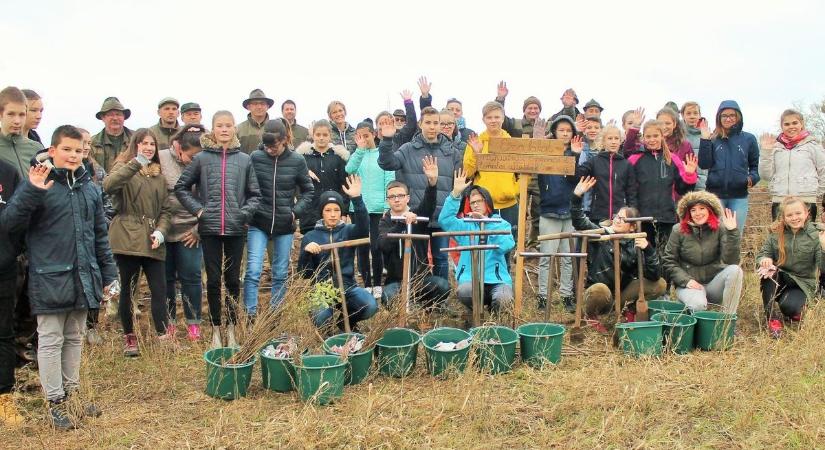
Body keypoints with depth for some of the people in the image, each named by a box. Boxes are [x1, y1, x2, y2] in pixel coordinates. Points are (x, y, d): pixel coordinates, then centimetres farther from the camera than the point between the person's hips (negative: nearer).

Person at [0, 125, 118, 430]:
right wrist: (32, 192, -27)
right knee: (51, 340, 5)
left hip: (83, 278, 5)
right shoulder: (39, 184, -7)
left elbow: (100, 235, 14)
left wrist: (109, 274, 13)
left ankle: (72, 391, 31)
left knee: (74, 338, 17)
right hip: (50, 279, -5)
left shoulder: (89, 188, 9)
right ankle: (55, 402, 16)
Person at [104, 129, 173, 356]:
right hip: (128, 239, -3)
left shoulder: (159, 175, 17)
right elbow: (109, 186, -21)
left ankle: (164, 338, 1)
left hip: (152, 242, 4)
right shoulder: (123, 167, 3)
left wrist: (161, 230, -4)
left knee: (159, 290, -2)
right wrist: (135, 164, -30)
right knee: (128, 290, 6)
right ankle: (129, 338, 19)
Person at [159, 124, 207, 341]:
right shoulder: (161, 158, -5)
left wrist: (199, 229, -6)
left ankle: (193, 323, 17)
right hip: (163, 229, 1)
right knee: (166, 277, 11)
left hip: (190, 232, -1)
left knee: (191, 276, 3)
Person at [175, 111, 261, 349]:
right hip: (210, 228, 0)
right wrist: (197, 209, -3)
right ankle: (216, 330, 18)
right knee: (213, 280, 6)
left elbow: (255, 194, 8)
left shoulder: (244, 160, 3)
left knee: (233, 280, 8)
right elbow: (181, 187, 7)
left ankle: (231, 328, 21)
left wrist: (245, 212, -7)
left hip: (236, 229, 1)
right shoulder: (201, 158, 1)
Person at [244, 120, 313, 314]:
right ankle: (250, 315, -5)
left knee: (281, 275, 10)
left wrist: (296, 211, -3)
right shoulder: (255, 157, -5)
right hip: (258, 223, -1)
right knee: (253, 271, -11)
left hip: (285, 225, 1)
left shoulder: (297, 161, -3)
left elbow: (308, 190, 7)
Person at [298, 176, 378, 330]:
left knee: (371, 307, -27)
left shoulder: (348, 231, 6)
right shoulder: (310, 237, 7)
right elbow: (305, 273, 2)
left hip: (347, 286, 1)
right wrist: (306, 252, -18)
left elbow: (363, 228, -20)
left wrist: (357, 198, -32)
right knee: (320, 319, -31)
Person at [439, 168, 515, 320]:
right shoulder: (465, 225, 10)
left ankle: (494, 315, 10)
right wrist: (455, 193, -19)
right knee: (463, 292, -33)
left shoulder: (501, 224, 9)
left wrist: (488, 223, -19)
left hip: (497, 278, 0)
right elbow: (444, 219, -10)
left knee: (504, 300, -30)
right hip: (471, 277, 0)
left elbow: (506, 246, -12)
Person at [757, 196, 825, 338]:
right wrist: (764, 260, -25)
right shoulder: (776, 233, -1)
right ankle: (773, 317, -21)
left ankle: (798, 308, 8)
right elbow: (761, 255, 0)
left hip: (802, 284, -2)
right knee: (769, 272, -31)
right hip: (778, 282, 2)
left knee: (788, 306, -32)